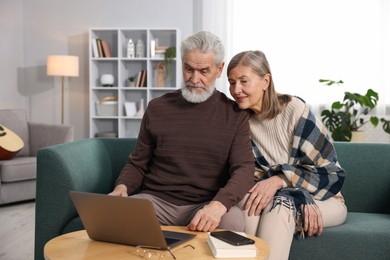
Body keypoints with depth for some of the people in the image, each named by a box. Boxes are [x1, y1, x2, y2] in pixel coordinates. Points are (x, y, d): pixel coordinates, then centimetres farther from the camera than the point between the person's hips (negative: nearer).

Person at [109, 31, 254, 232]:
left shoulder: (235, 114, 3)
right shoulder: (157, 108, 9)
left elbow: (244, 168, -8)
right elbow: (138, 163, 14)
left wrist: (219, 204, -29)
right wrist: (122, 186, -9)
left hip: (206, 206, -1)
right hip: (156, 200, 1)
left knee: (233, 220, -34)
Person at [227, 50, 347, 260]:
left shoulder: (295, 110, -15)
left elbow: (331, 173, -13)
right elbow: (249, 172, -4)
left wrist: (279, 180, -27)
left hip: (323, 198, -3)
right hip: (274, 195, 3)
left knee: (280, 204, -35)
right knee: (247, 200, -30)